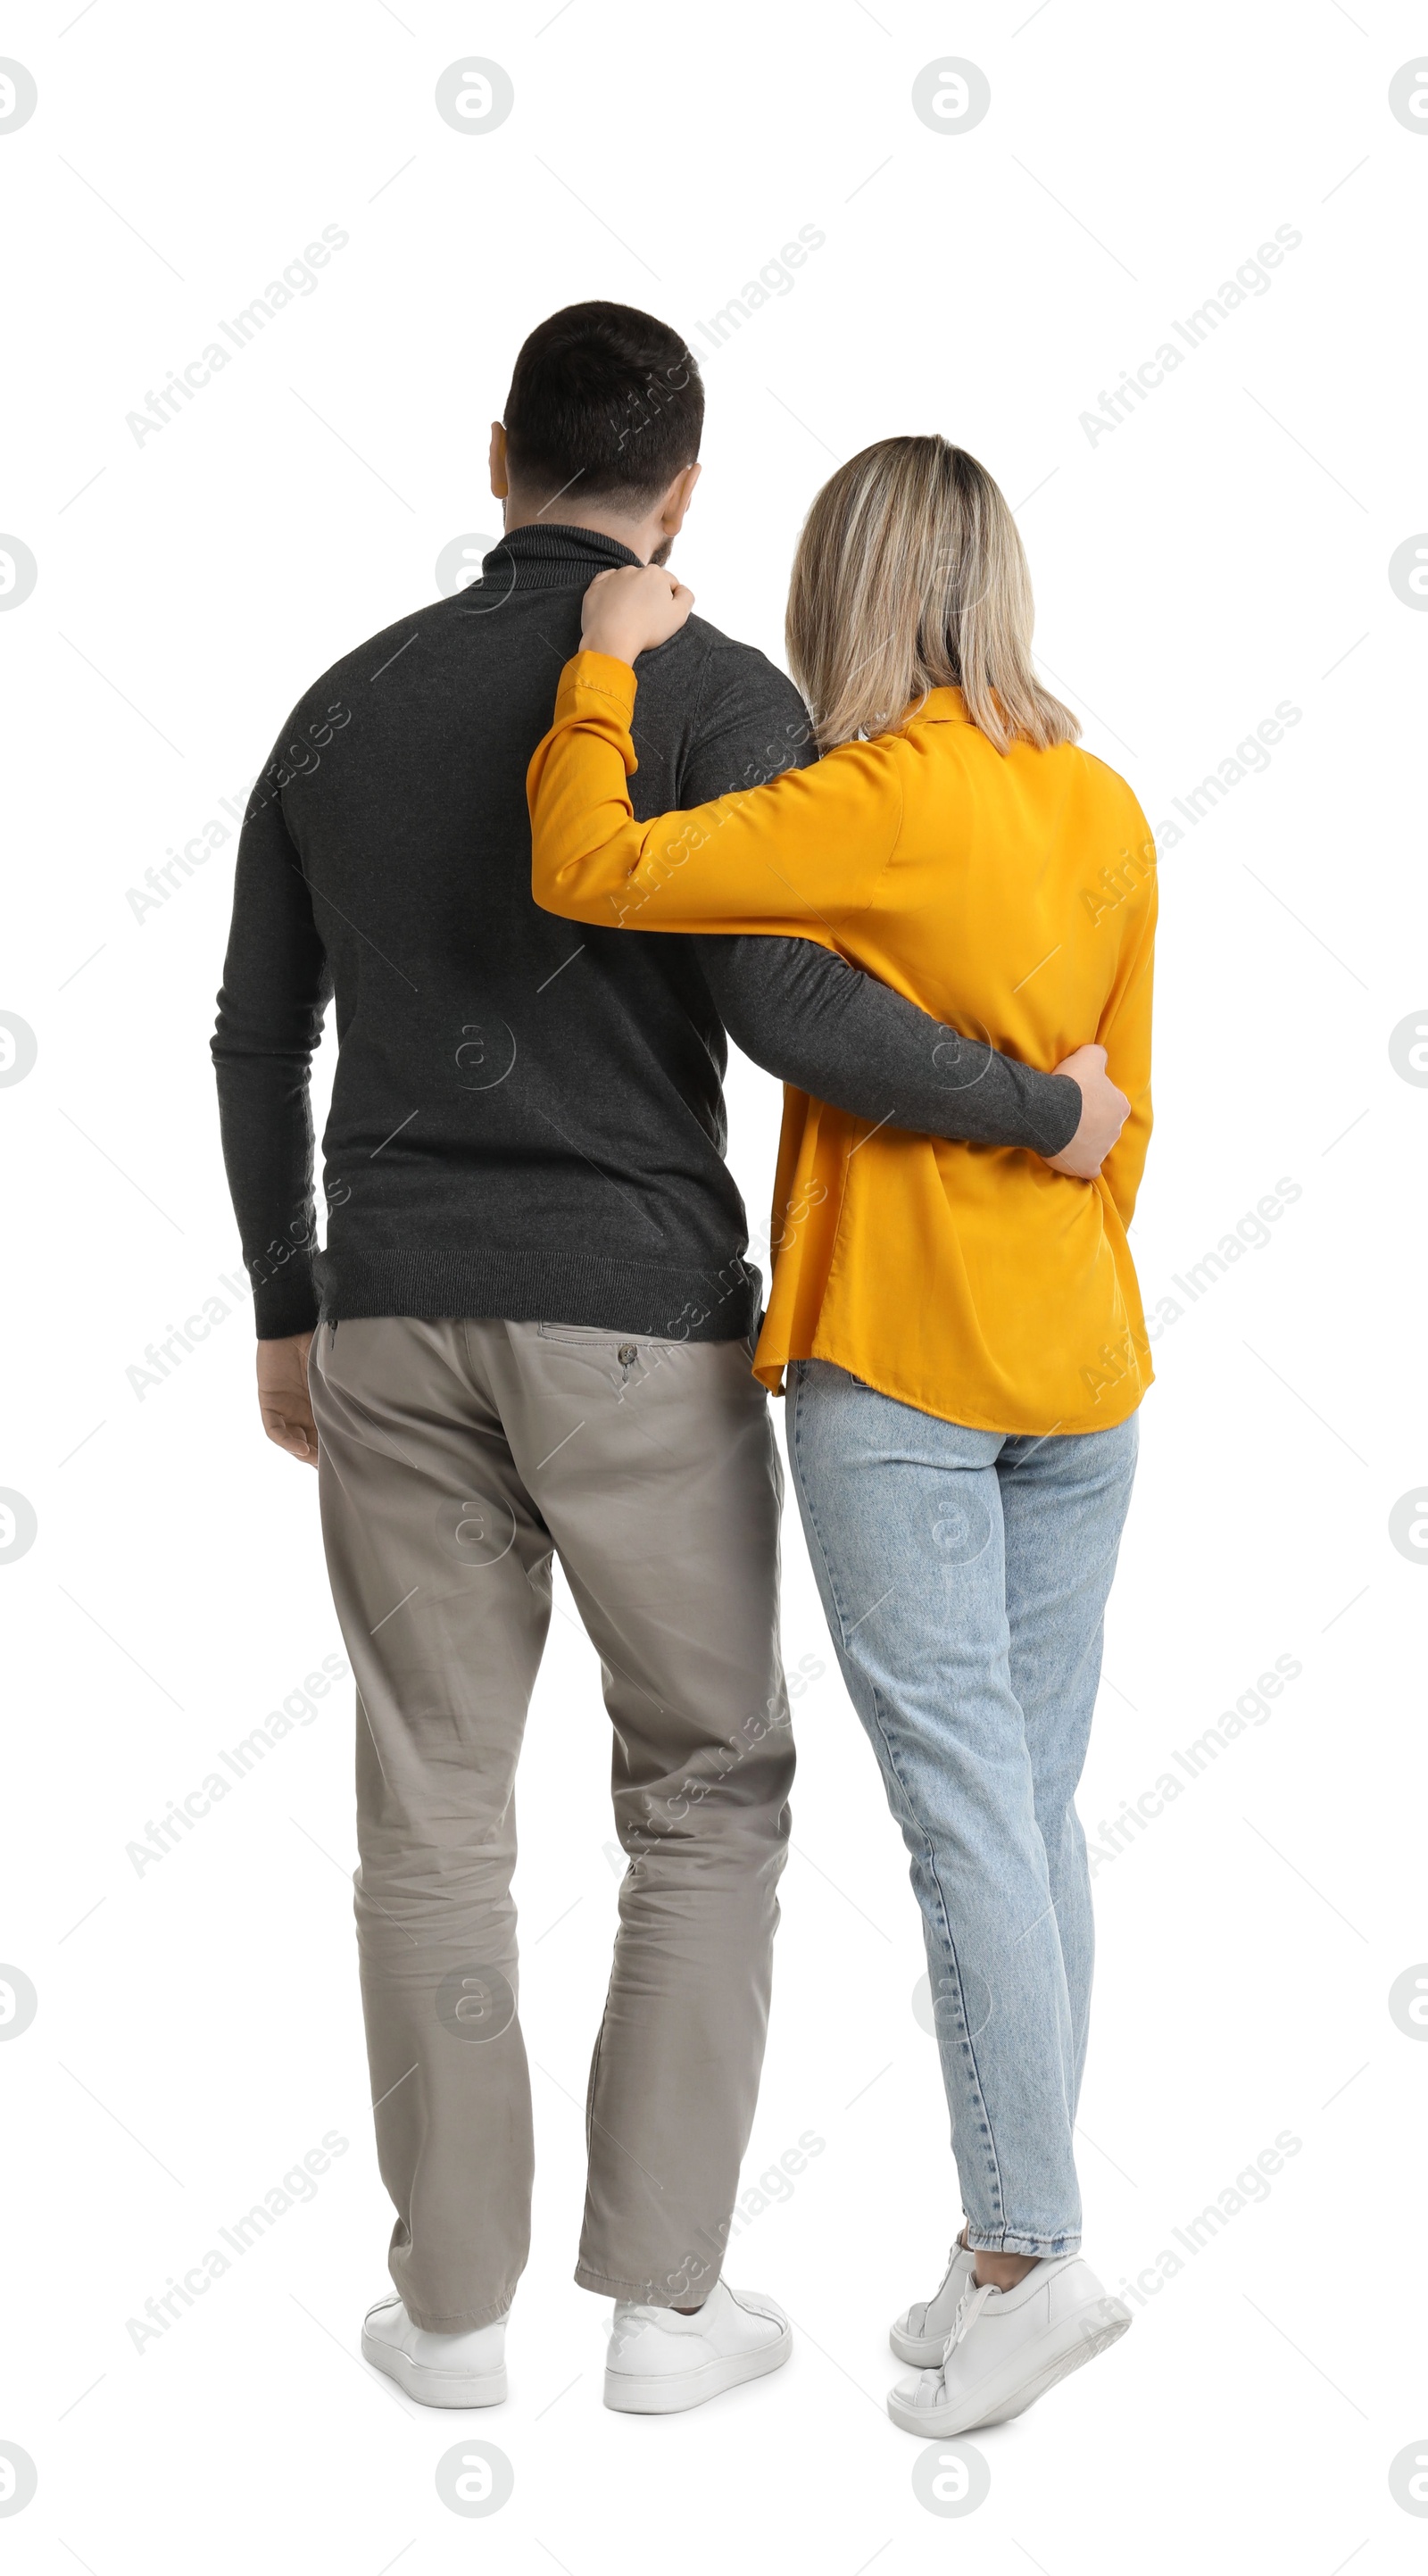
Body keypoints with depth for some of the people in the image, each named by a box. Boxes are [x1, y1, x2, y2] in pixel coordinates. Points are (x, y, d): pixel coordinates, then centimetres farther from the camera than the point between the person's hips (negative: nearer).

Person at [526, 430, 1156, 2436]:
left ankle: (1037, 2249, 0)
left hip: (892, 1363, -7)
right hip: (1076, 1361, 7)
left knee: (966, 1802, -3)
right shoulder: (1106, 808, 6)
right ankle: (1008, 2242, 19)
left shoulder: (880, 803, -15)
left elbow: (592, 873, -23)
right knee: (1037, 1801, 10)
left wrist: (606, 661, -9)